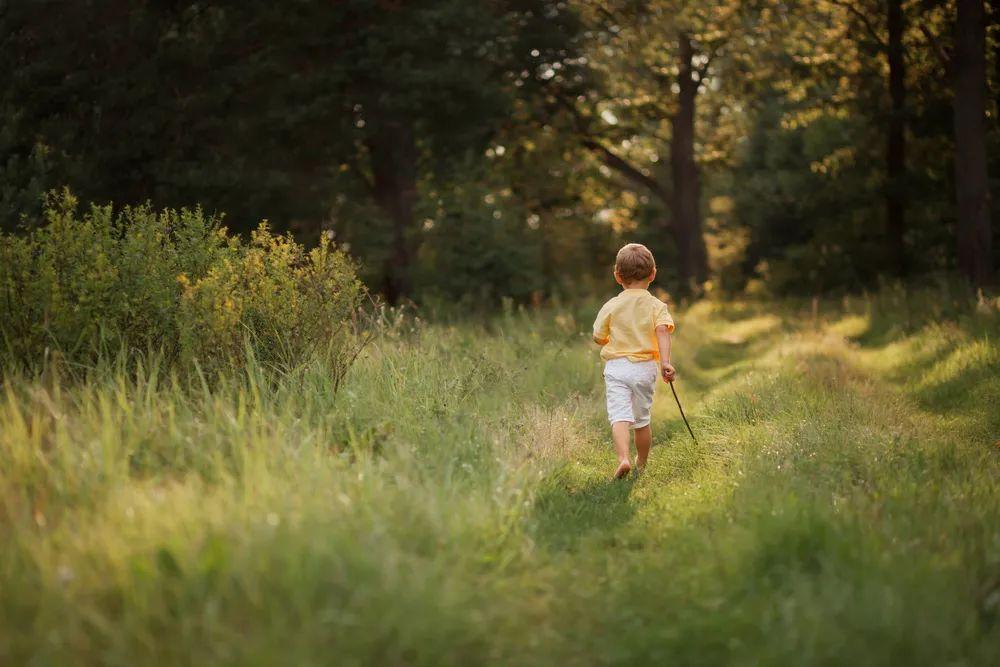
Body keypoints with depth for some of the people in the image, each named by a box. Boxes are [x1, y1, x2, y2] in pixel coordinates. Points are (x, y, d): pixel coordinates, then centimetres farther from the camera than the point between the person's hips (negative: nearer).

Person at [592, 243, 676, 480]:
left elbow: (598, 337, 5)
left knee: (620, 416, -11)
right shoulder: (656, 306, 0)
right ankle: (641, 464, 29)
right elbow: (662, 331, -17)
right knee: (642, 419, 16)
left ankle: (623, 458, -32)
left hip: (616, 366, -2)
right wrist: (665, 362, -24)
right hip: (645, 367, 2)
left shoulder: (611, 306, 0)